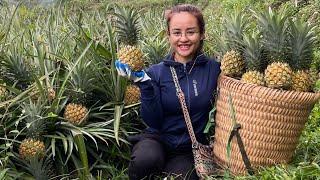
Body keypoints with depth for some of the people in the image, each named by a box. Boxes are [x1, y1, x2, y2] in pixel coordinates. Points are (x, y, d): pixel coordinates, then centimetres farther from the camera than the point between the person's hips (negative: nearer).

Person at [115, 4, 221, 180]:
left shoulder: (214, 68, -4)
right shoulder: (156, 72, -5)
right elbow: (154, 122, -10)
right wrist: (144, 83, -20)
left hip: (190, 148, 1)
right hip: (157, 139, 0)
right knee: (145, 159, -32)